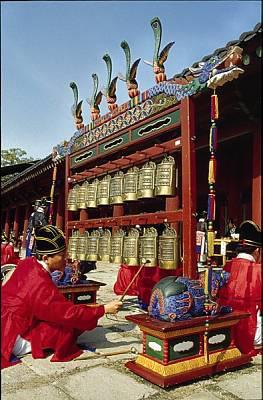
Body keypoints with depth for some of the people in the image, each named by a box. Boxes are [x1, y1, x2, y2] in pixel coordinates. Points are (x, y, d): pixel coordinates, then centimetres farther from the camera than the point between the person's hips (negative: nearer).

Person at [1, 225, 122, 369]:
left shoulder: (28, 263, -4)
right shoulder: (40, 284, -29)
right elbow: (68, 313, -25)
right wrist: (104, 309, -21)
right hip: (12, 339, -9)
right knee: (68, 327, -16)